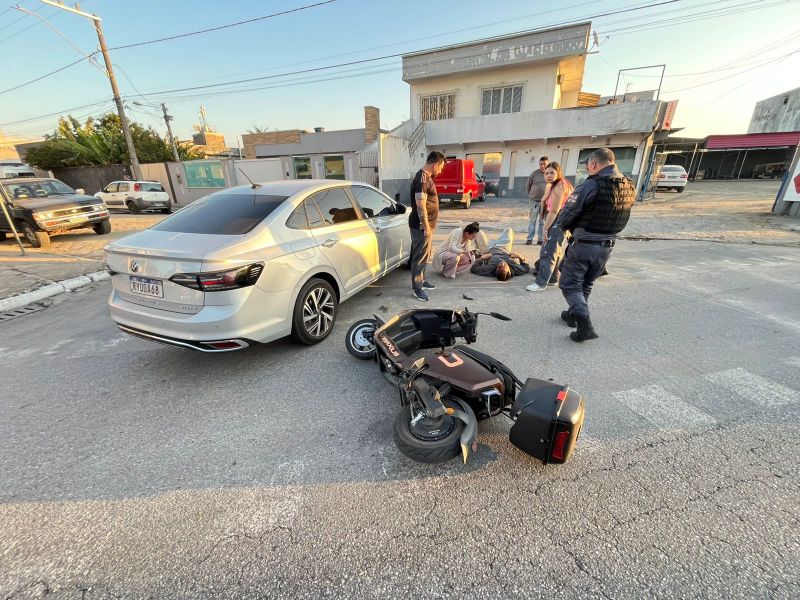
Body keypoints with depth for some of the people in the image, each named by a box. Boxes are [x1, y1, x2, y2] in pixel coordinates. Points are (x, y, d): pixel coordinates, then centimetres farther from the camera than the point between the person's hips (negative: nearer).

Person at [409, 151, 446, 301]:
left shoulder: (426, 176, 13)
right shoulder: (422, 179, -19)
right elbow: (420, 206, -25)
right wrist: (426, 226, -21)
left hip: (426, 224, 10)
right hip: (422, 226, -10)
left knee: (424, 255, 18)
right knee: (420, 256, -3)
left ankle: (421, 280, 31)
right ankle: (417, 287, 7)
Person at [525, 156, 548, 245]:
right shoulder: (534, 174, 1)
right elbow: (528, 186, 11)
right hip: (534, 201, 0)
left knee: (543, 221, 5)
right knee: (532, 221, 2)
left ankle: (541, 239, 12)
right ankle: (529, 238, 7)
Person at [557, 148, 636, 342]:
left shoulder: (591, 185, -18)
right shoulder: (629, 188, 4)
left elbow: (566, 215, -15)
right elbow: (621, 219, 10)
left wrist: (564, 227, 5)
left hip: (583, 244, -7)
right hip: (607, 246, 7)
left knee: (570, 284, 2)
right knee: (586, 284, 21)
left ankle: (585, 324, -12)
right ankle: (573, 314, 36)